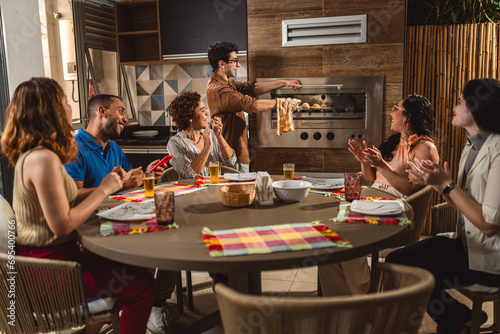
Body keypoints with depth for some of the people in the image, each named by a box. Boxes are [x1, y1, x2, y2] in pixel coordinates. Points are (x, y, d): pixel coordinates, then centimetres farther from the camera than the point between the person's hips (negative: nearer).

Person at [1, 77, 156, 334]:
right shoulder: (43, 159, -24)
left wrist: (105, 186, 5)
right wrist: (103, 190, -15)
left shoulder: (33, 153, 8)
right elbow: (62, 225, -25)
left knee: (125, 266, 22)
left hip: (42, 257, 10)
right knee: (143, 284, -5)